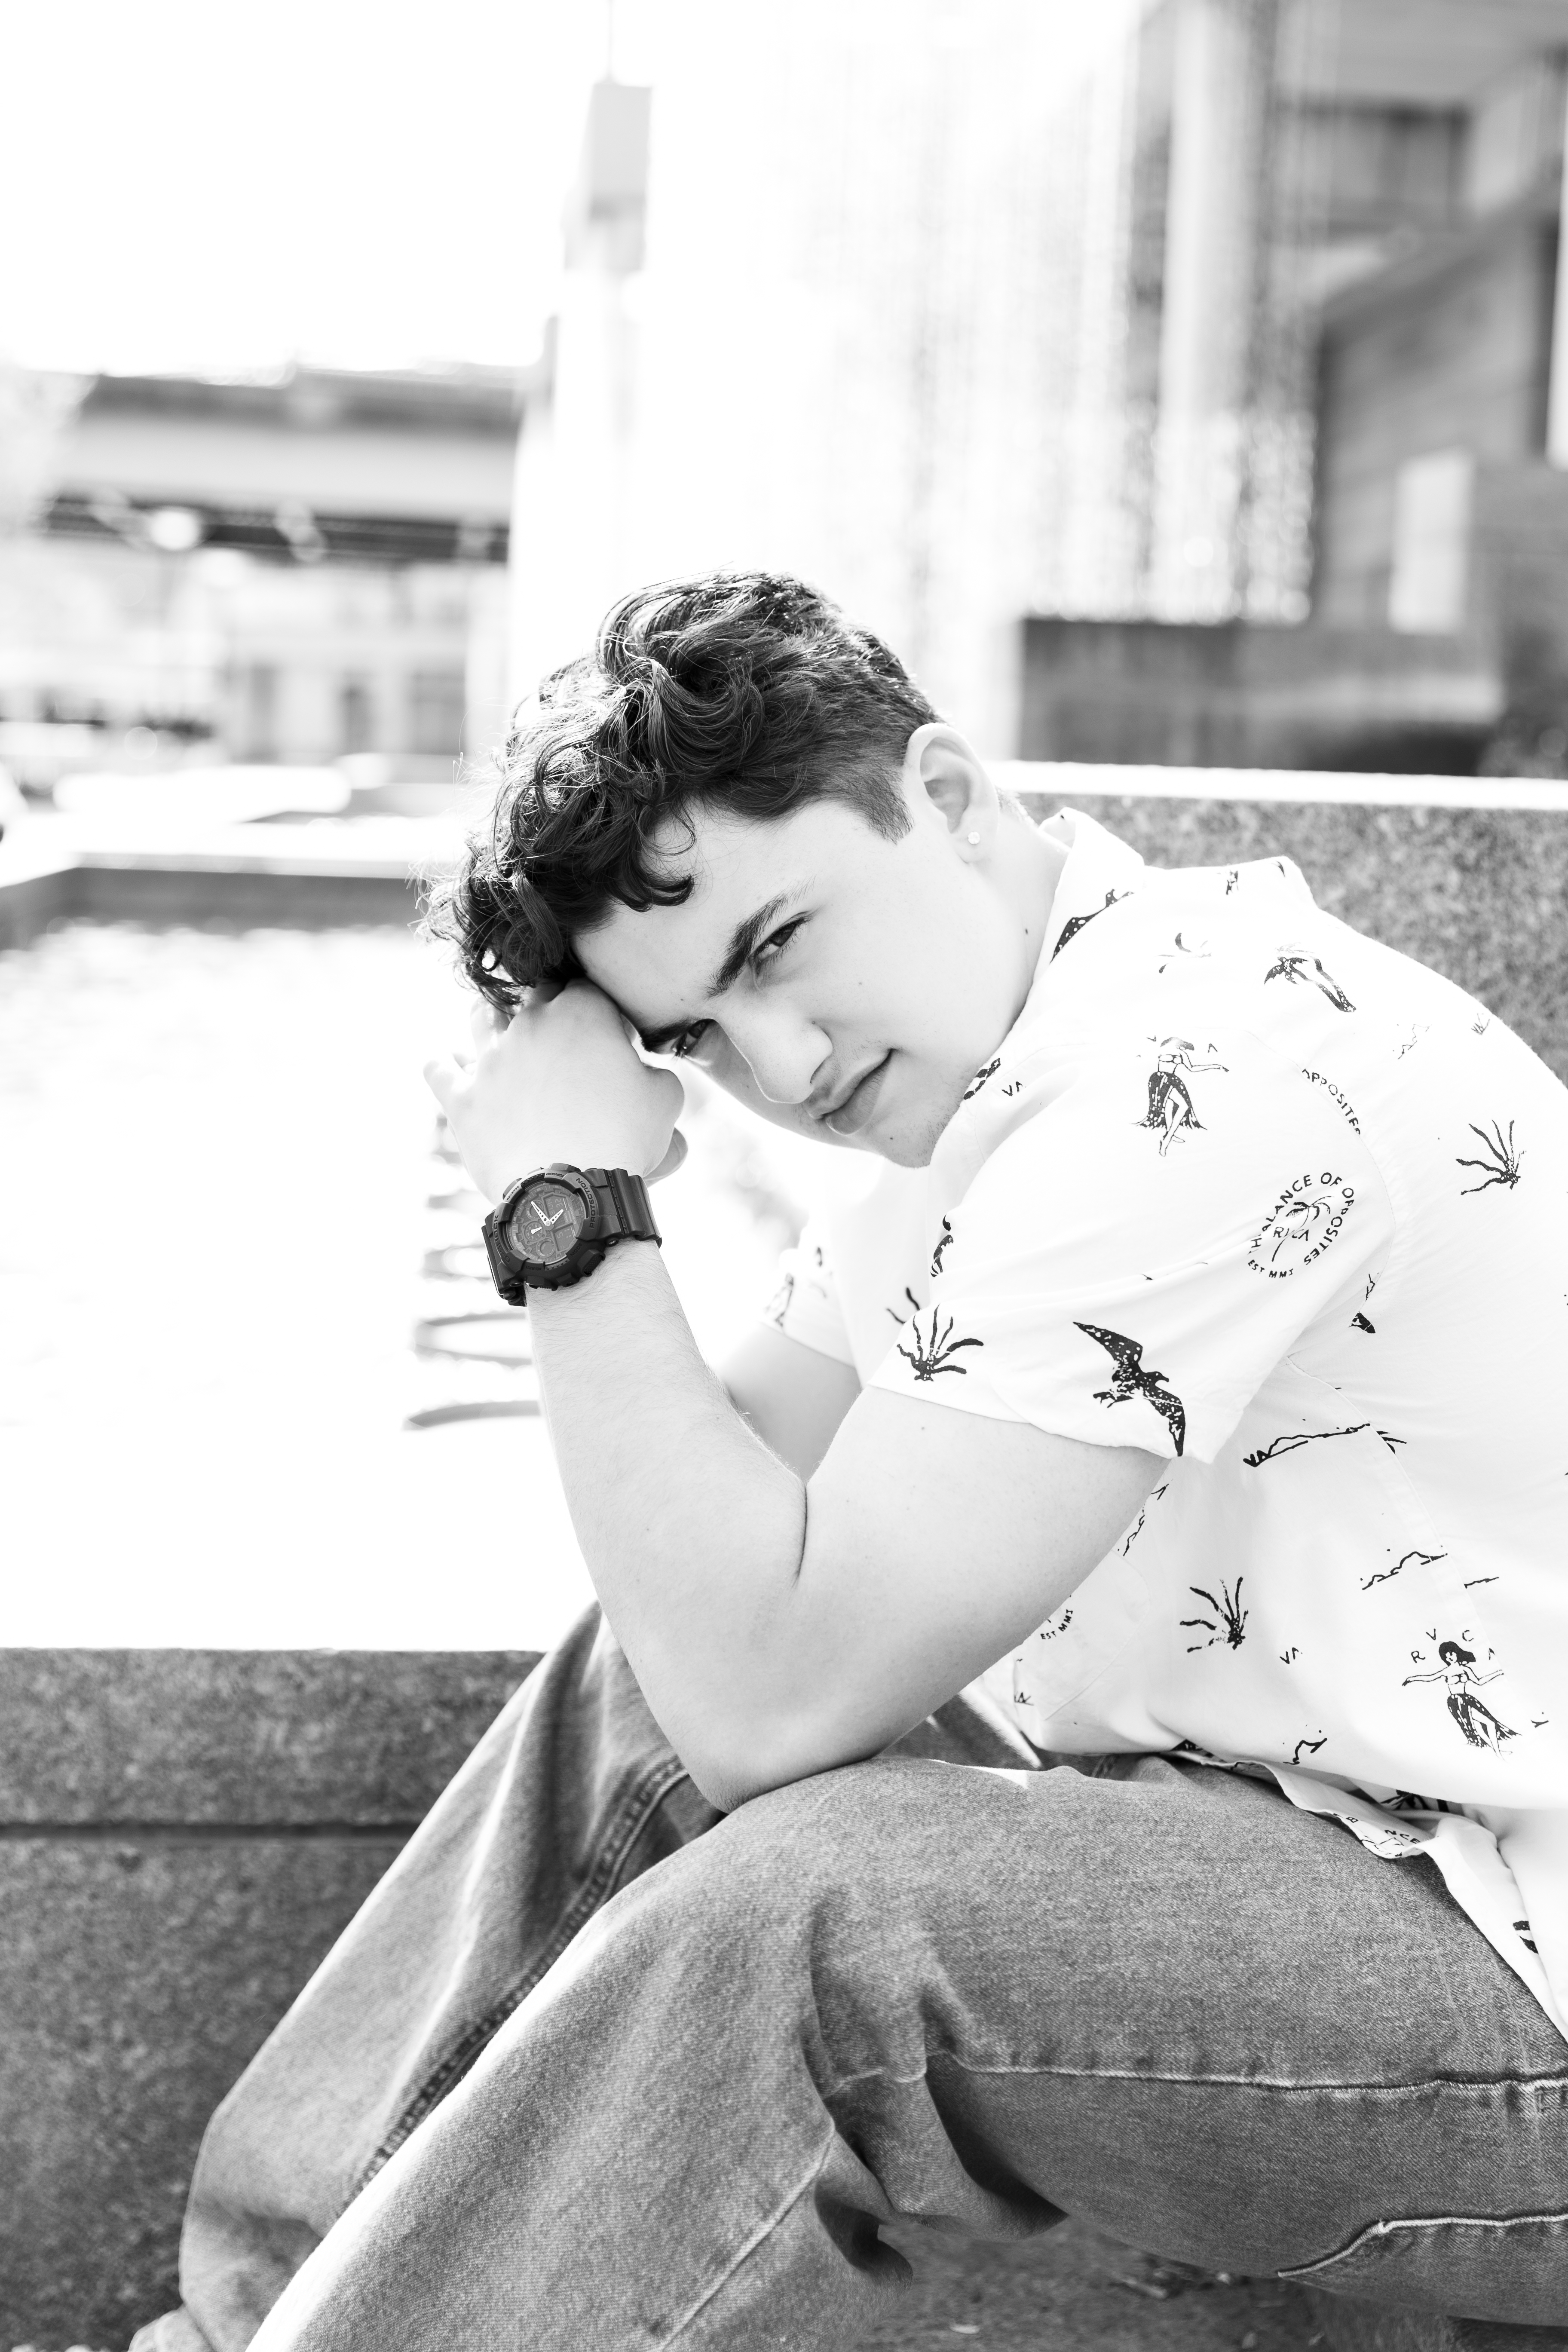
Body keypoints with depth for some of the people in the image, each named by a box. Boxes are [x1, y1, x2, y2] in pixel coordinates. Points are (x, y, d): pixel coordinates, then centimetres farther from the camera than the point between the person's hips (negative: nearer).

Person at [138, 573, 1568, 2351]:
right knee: (642, 1685, 7)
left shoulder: (1198, 1074, -24)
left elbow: (773, 1689, -26)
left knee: (799, 1920, -27)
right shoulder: (979, 1067, 7)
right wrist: (566, 1188, -5)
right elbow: (740, 1570, 7)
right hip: (1256, 1798, 10)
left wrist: (576, 1214, -18)